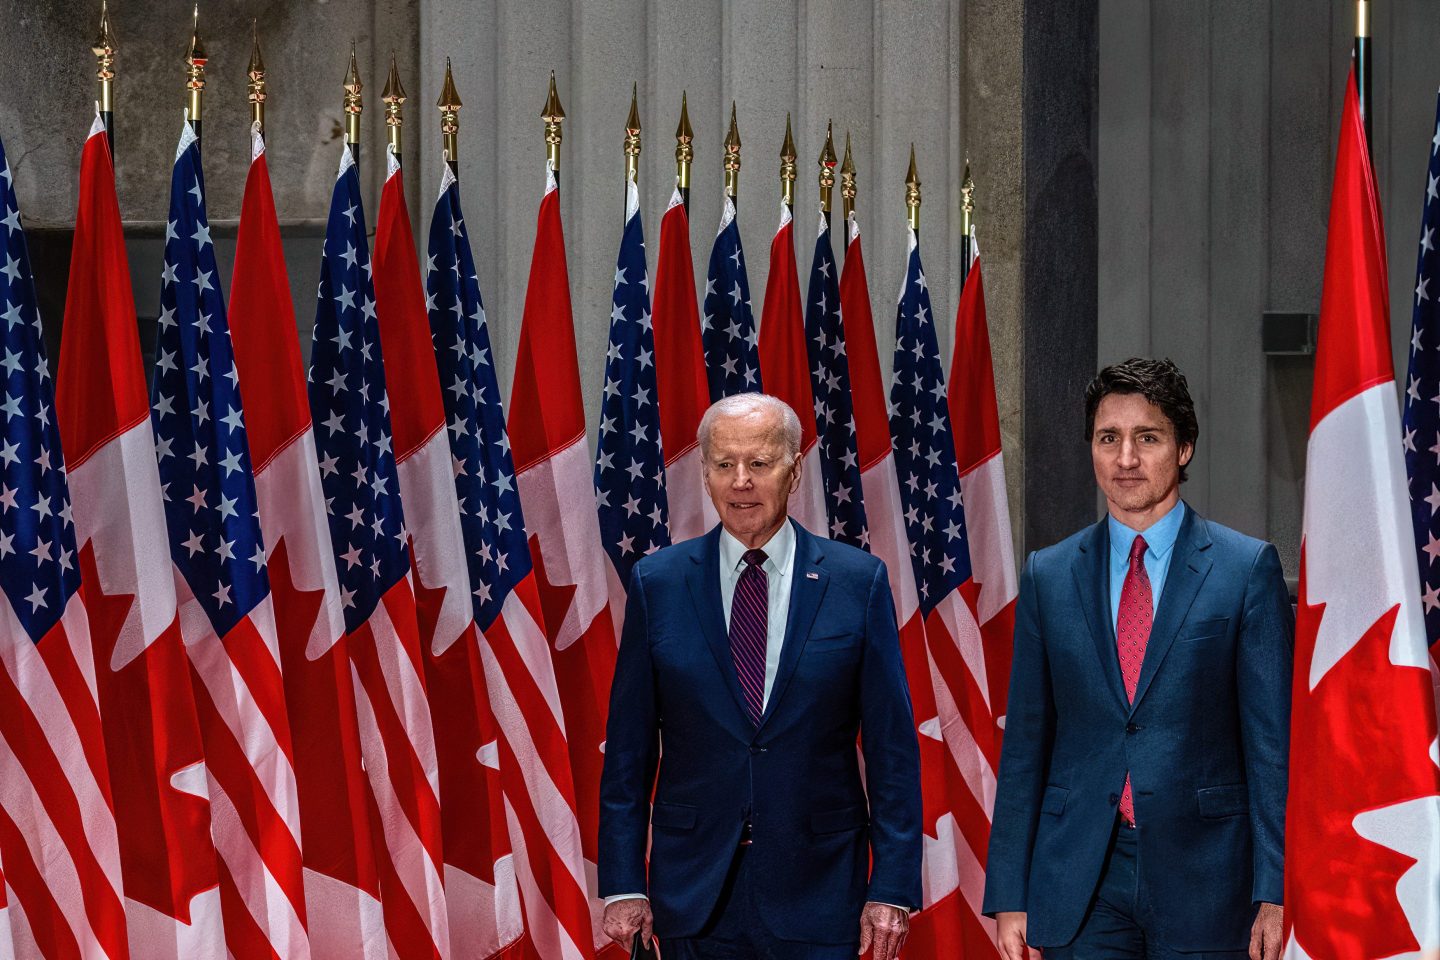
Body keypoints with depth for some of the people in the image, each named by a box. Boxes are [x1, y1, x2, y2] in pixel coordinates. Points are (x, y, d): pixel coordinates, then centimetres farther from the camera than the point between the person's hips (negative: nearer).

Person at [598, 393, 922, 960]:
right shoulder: (657, 583, 4)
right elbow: (628, 750, 5)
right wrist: (623, 885, -1)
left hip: (817, 892, -1)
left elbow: (892, 749, 1)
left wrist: (892, 890, -5)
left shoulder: (859, 582, 1)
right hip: (694, 895, 1)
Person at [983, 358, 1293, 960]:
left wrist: (1275, 893, -8)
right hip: (1079, 883, 2)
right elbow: (1024, 744, 10)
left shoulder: (1247, 568, 2)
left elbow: (1273, 739, -1)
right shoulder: (1048, 576, 9)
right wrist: (1009, 895, 5)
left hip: (1202, 874, -2)